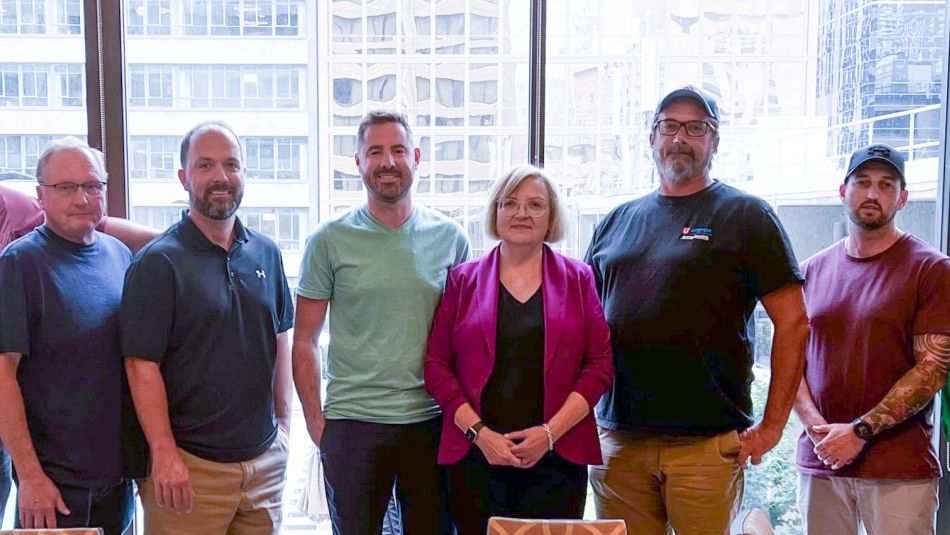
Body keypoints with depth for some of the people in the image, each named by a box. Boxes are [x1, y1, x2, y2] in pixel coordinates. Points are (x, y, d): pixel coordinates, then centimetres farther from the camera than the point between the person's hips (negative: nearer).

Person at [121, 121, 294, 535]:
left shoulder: (266, 253, 8)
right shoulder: (158, 262, -8)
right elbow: (142, 365, -12)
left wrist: (284, 420, 12)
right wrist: (165, 454, -16)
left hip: (266, 458, 5)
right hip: (190, 465, -5)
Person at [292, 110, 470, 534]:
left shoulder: (450, 237, 3)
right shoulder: (330, 240, -3)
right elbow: (304, 341, 1)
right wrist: (314, 419, -3)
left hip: (431, 421, 2)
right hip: (351, 423, -2)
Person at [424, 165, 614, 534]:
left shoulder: (577, 278, 7)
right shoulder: (463, 279, 7)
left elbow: (600, 365, 2)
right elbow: (436, 364, 3)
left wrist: (551, 431, -8)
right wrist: (479, 432, -8)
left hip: (558, 459, 0)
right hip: (476, 457, 0)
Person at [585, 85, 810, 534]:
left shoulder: (746, 215, 1)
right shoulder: (616, 222, 13)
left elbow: (793, 323, -3)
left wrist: (773, 425, -7)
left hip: (708, 444, -3)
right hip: (616, 440, 4)